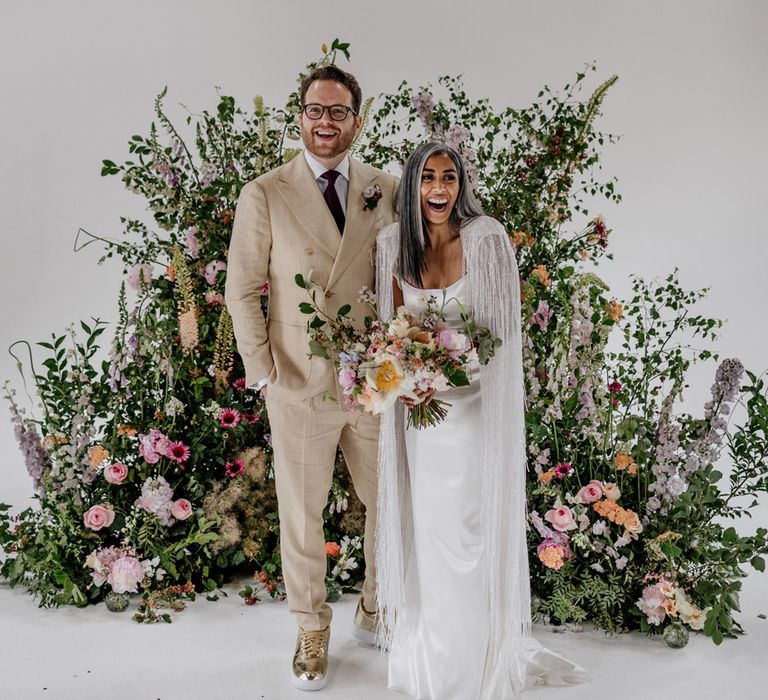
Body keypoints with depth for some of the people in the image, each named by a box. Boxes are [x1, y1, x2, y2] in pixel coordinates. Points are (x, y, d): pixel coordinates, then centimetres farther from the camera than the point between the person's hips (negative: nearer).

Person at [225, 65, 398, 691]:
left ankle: (377, 611, 38)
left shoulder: (387, 190, 2)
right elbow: (243, 291, -2)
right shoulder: (264, 195, -5)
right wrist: (264, 374, -6)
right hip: (299, 387, -2)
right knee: (302, 513, 10)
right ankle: (312, 628, 31)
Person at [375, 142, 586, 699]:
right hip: (417, 400, 4)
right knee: (425, 520, 15)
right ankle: (431, 643, 35)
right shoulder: (394, 244, 0)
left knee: (468, 522, 2)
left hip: (473, 398, -4)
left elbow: (503, 325, -10)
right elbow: (395, 321, 9)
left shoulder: (486, 237, -12)